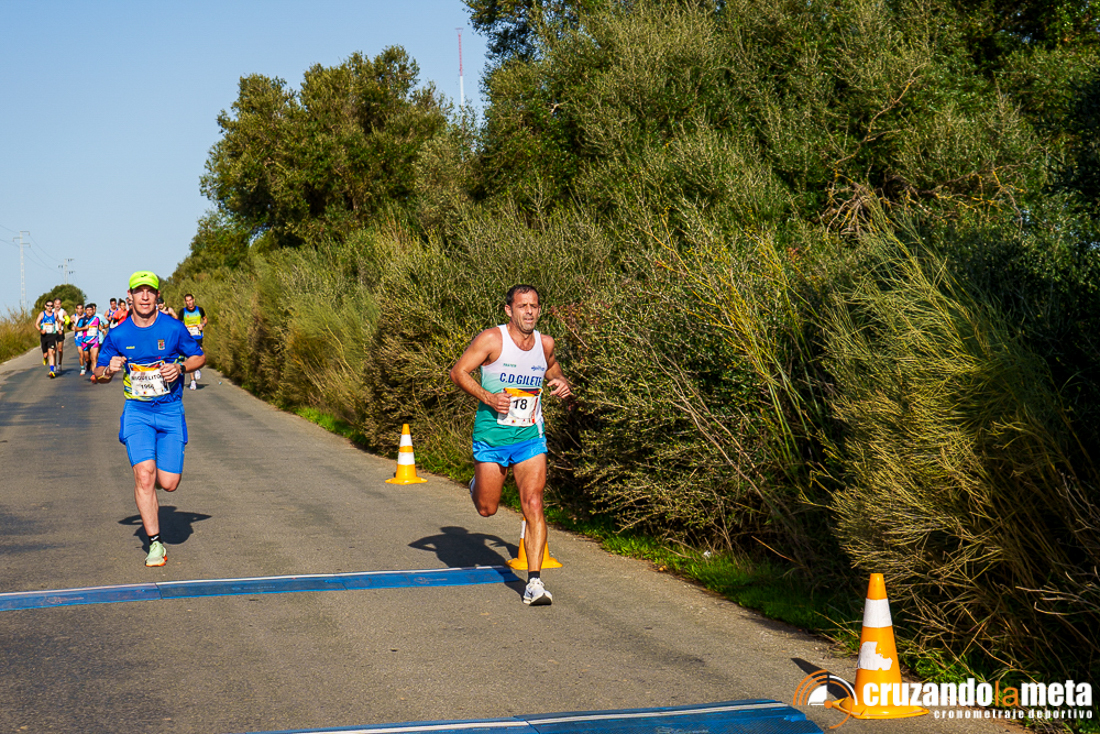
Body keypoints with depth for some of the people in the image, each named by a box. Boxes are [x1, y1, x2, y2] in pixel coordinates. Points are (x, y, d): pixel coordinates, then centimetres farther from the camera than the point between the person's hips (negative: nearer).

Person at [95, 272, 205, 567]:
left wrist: (180, 367, -12)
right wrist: (109, 370, -15)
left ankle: (146, 491, 36)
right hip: (136, 412, 0)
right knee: (144, 474, -17)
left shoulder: (173, 328, -5)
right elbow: (99, 373, 8)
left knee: (168, 483, -3)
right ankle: (155, 544, -5)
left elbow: (199, 357, 8)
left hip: (170, 411, 0)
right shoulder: (117, 335, -2)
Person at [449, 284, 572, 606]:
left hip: (530, 436, 2)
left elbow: (554, 371, 24)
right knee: (487, 508, 9)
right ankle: (477, 484, 47)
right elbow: (458, 372, -9)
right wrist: (488, 397, -22)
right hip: (491, 434, -2)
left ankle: (534, 581, -12)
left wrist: (562, 384, 1)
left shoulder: (545, 344, 3)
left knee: (533, 504, -13)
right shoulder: (492, 339, -11)